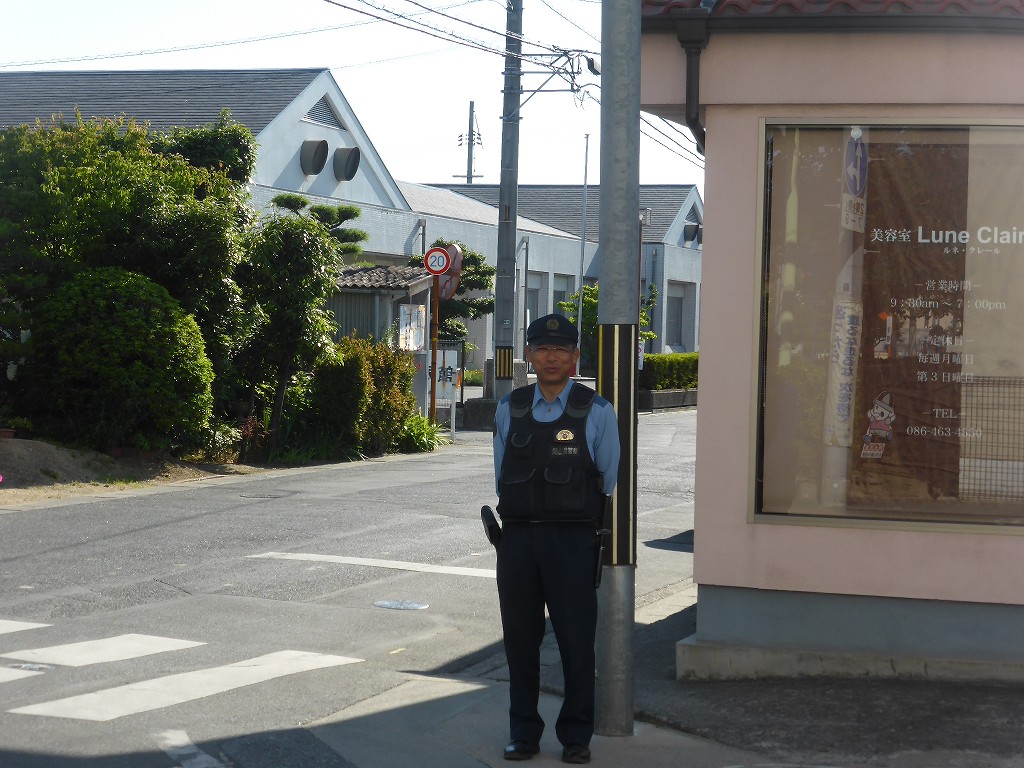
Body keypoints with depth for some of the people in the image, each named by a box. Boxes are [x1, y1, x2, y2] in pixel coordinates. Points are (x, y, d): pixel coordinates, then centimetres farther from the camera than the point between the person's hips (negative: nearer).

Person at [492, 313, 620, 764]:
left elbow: (609, 480, 9)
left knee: (576, 640, 1)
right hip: (517, 536, 3)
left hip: (572, 538, -3)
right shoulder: (509, 410, 8)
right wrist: (517, 515, 14)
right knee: (520, 639, 7)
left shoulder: (596, 412, 0)